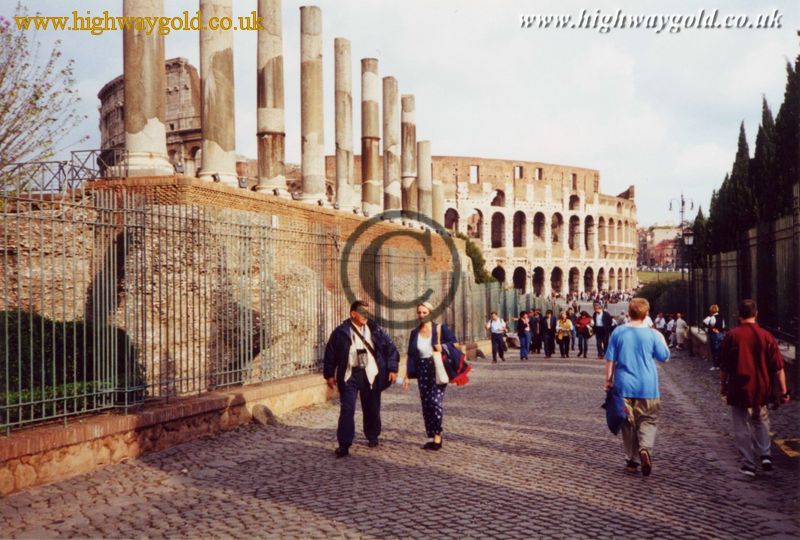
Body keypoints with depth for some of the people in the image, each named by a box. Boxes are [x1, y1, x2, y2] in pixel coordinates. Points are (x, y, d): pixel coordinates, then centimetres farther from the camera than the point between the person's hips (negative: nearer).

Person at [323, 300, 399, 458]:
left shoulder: (375, 330, 3)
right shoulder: (341, 332, -2)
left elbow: (390, 348, 6)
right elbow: (330, 353, 2)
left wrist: (392, 369, 0)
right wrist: (329, 375, 2)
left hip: (370, 375, 2)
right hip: (349, 375, -2)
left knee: (372, 408, 13)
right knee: (347, 410, -6)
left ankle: (373, 437, 34)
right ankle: (344, 444, -1)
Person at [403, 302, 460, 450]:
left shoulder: (440, 328, 0)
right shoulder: (414, 333, 10)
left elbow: (454, 344, 3)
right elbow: (411, 356, 11)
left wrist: (442, 347, -16)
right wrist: (407, 376, 9)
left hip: (438, 369, -4)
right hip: (422, 370, 4)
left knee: (436, 401, -15)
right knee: (426, 404, 4)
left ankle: (437, 436, -3)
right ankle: (430, 437, 12)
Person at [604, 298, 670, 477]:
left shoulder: (618, 332, -3)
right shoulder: (652, 334, -6)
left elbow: (610, 359, -1)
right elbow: (664, 356, 7)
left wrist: (609, 380, 9)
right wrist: (662, 339, 23)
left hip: (624, 385, 1)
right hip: (647, 386, -1)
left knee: (628, 422, 11)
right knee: (648, 420, 9)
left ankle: (632, 460, 15)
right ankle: (645, 447, -17)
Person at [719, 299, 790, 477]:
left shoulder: (731, 336, -9)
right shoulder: (766, 336, -6)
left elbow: (724, 366, -2)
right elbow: (778, 368, -5)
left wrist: (723, 385, 12)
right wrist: (783, 391, 2)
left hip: (739, 389, -2)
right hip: (761, 389, 2)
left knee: (742, 427, 7)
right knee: (761, 421, 24)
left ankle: (748, 465, 9)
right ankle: (765, 455, 13)